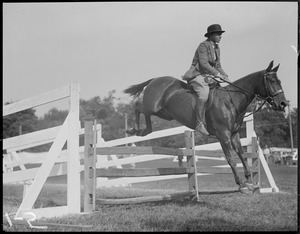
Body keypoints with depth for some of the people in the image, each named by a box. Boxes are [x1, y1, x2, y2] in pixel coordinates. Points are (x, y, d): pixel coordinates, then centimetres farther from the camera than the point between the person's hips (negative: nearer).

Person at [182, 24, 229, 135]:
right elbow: (203, 63, -23)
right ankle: (200, 124, -32)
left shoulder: (216, 48, 15)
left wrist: (225, 76, 3)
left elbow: (217, 65, 19)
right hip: (197, 75, -9)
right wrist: (217, 74, -27)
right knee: (203, 94, -33)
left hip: (208, 76, 9)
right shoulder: (203, 46, -12)